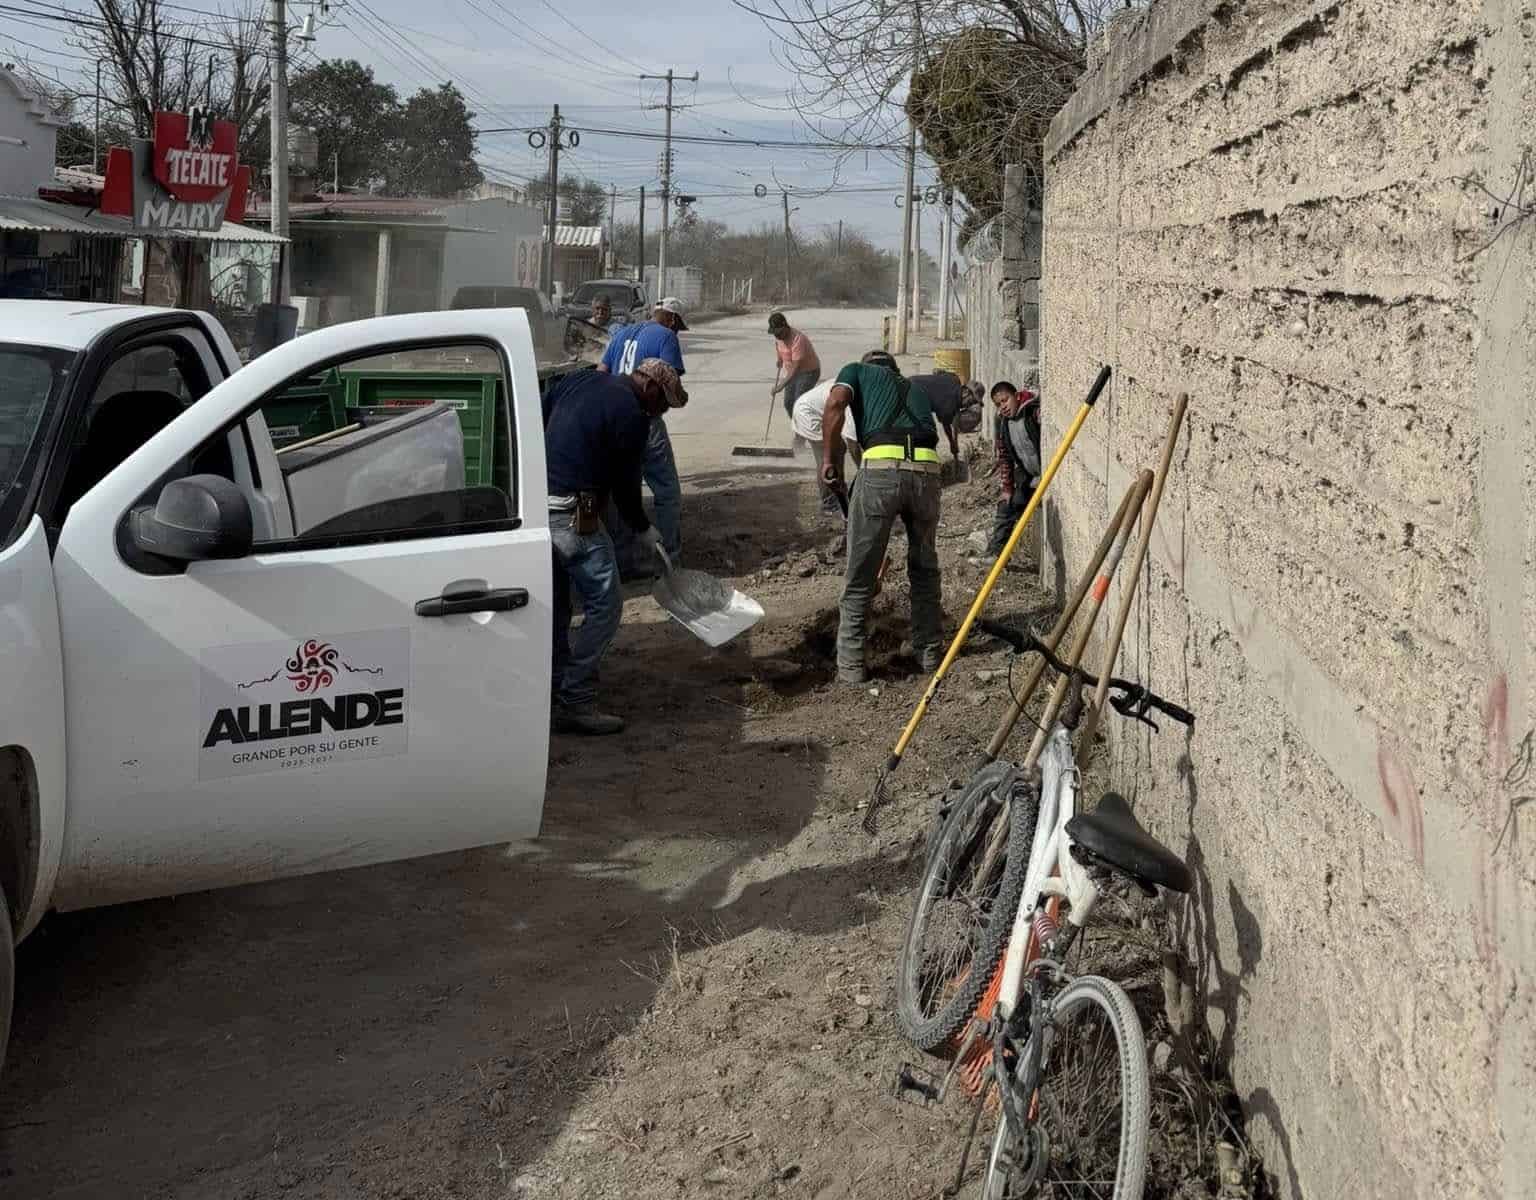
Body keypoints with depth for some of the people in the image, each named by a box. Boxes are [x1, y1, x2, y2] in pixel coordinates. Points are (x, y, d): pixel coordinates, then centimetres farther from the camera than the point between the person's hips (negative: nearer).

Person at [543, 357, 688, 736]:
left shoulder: (579, 380, 15)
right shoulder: (632, 417, -8)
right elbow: (625, 485, -2)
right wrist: (643, 530, 13)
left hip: (536, 502, 9)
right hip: (572, 516, -8)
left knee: (556, 608, 15)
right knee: (604, 604, 0)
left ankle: (554, 700, 19)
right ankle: (576, 701, -3)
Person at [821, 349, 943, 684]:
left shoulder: (857, 371, 24)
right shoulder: (914, 388, 36)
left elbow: (835, 404, 0)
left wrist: (830, 460, 7)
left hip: (881, 467, -4)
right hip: (927, 469, 4)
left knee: (859, 578, 8)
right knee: (924, 568, 25)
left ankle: (851, 666, 13)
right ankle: (929, 652, 32)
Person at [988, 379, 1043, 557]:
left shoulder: (1036, 412, -18)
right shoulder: (1002, 423, 5)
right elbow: (1004, 458, 13)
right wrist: (1007, 488, 10)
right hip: (1027, 479, 8)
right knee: (1005, 508, 11)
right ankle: (993, 554, 21)